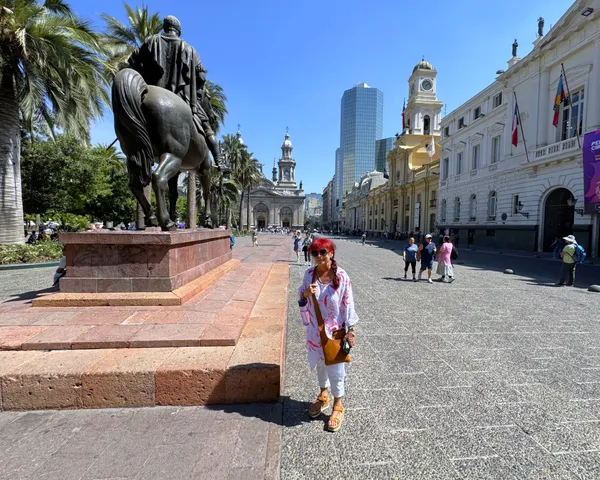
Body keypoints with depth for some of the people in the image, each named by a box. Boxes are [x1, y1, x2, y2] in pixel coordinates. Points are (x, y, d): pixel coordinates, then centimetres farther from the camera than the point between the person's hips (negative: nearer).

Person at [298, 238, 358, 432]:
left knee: (335, 368, 8)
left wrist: (350, 330, -10)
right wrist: (306, 293, -17)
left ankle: (338, 405, 33)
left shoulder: (341, 276, -17)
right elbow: (302, 297, 6)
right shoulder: (309, 273, -6)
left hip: (334, 330, -4)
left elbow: (348, 305, -11)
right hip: (315, 329, 4)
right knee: (320, 363, 22)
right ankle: (323, 396, 47)